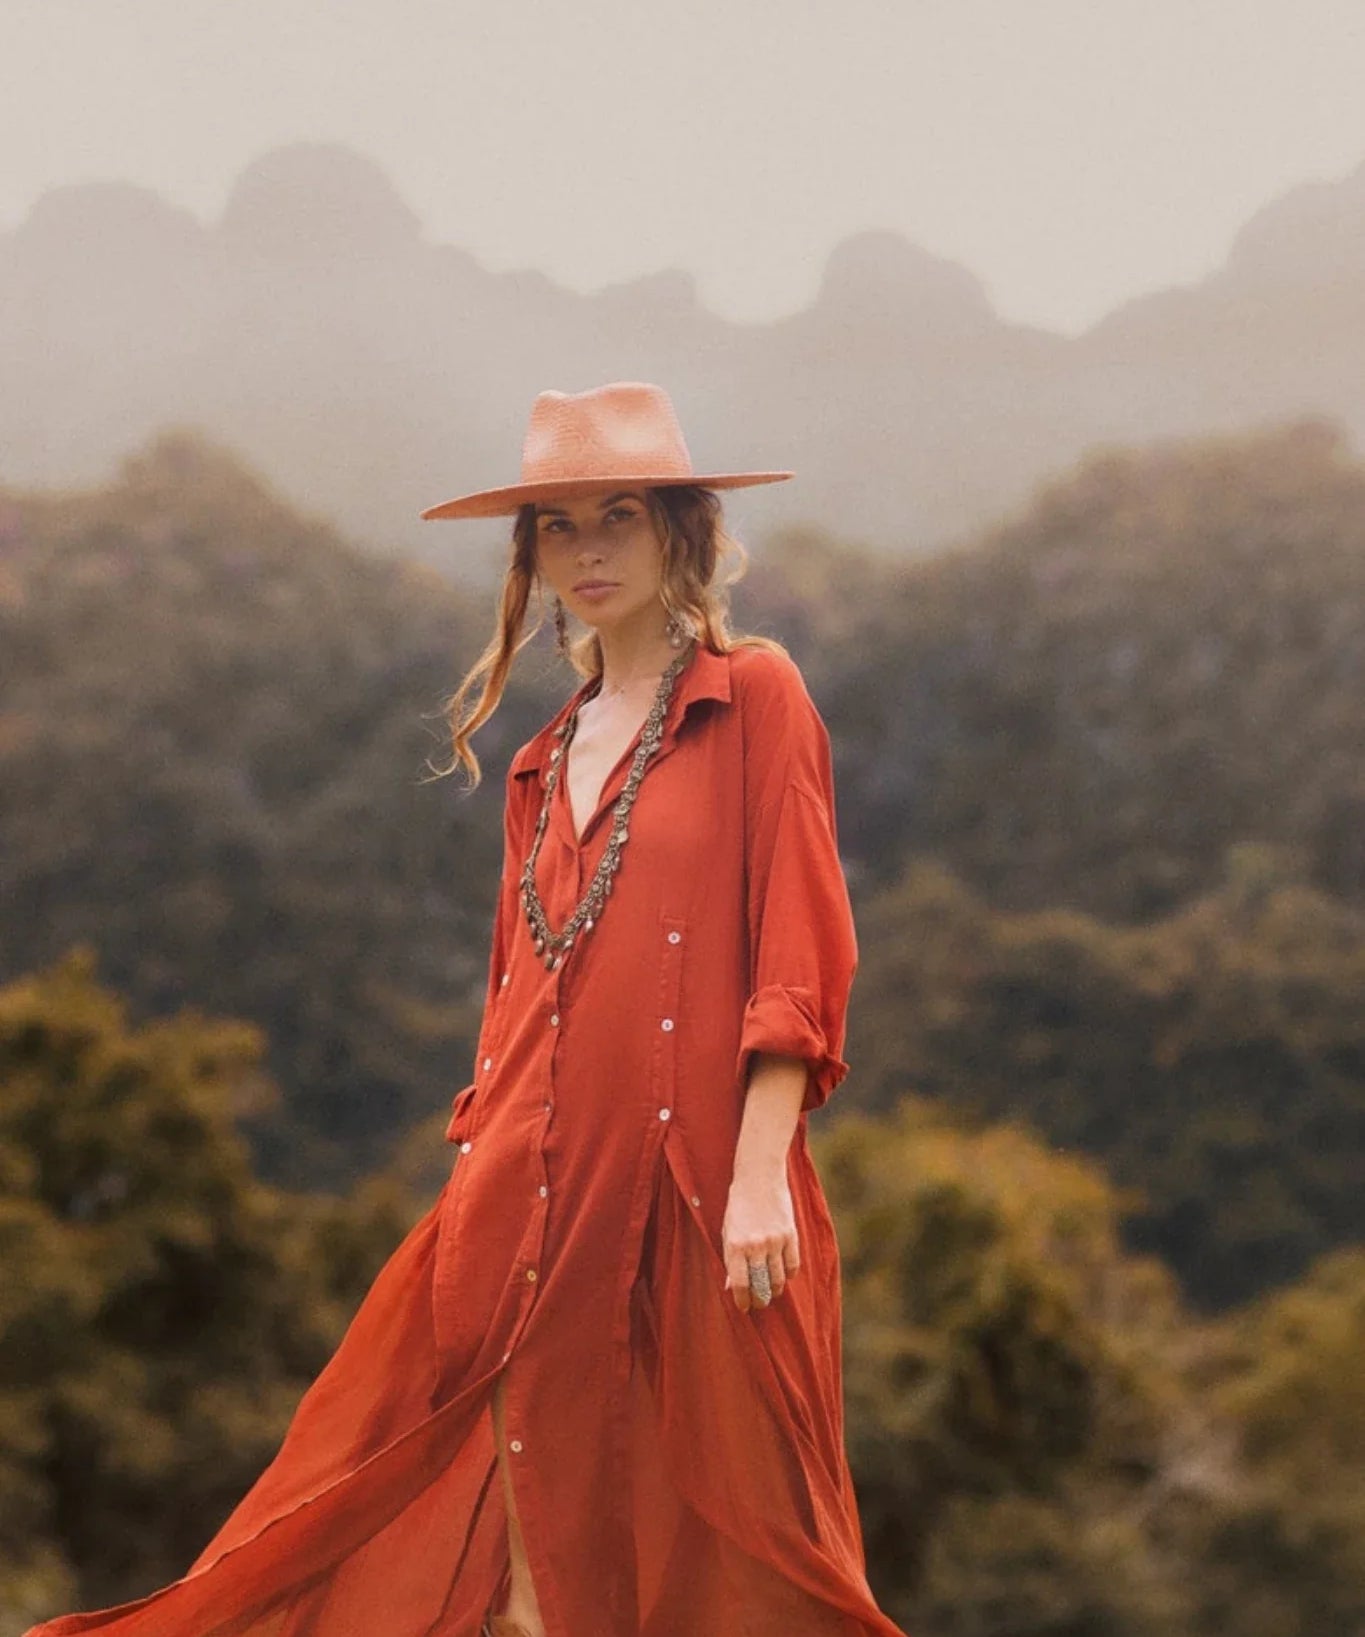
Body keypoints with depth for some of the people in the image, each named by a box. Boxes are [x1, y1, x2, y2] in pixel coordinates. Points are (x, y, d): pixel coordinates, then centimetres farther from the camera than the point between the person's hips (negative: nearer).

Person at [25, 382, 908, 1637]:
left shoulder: (754, 697, 1)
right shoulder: (547, 764, 19)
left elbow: (800, 955, -6)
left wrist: (762, 1170, -15)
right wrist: (487, 1160, 11)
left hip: (697, 1182, -5)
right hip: (545, 1181, 5)